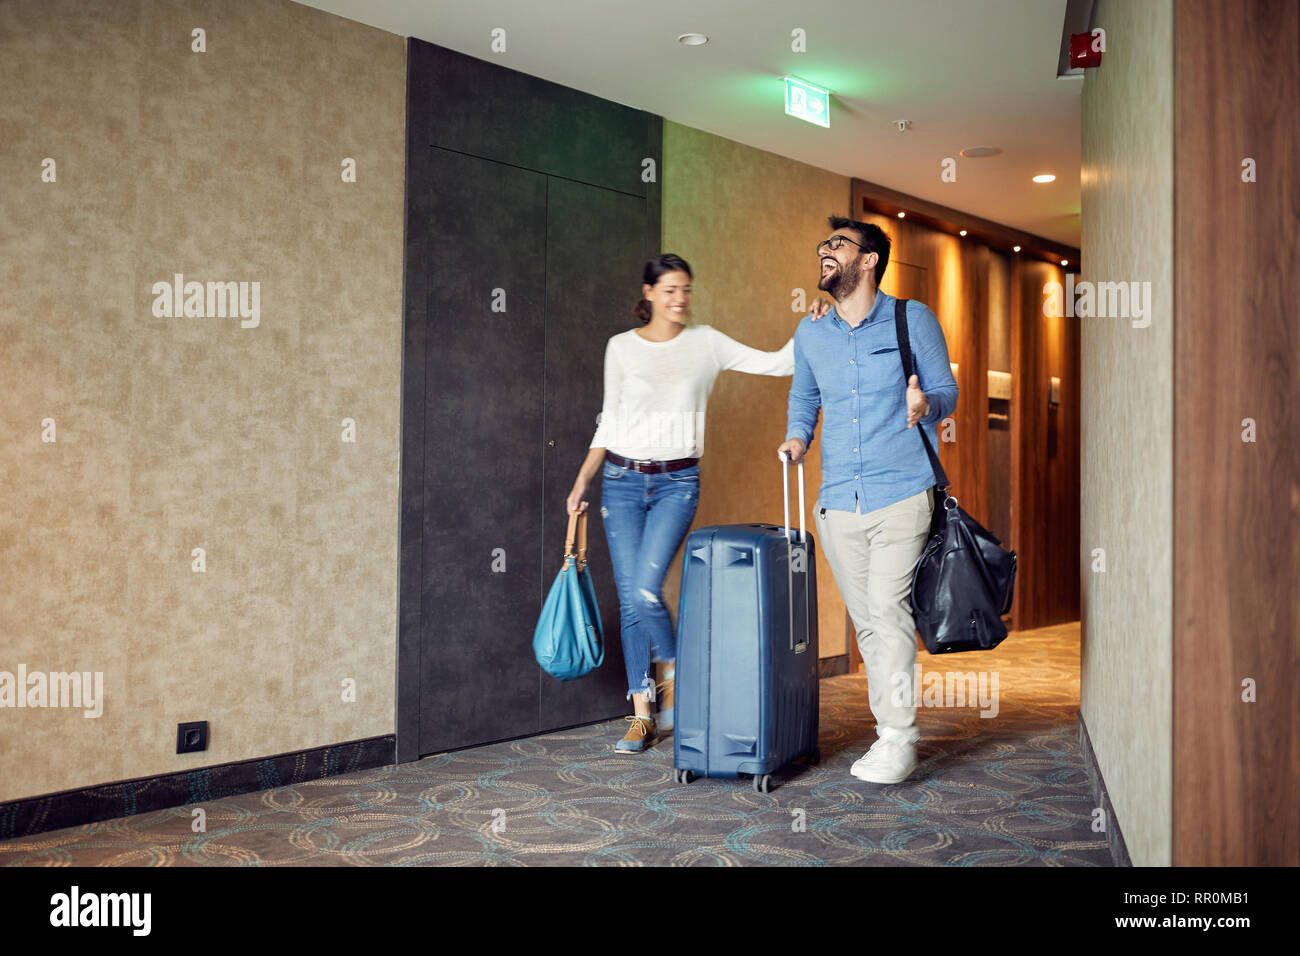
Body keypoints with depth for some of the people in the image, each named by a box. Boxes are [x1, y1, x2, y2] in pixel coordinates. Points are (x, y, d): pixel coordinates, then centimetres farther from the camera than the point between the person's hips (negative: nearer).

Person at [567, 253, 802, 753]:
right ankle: (642, 715, 12)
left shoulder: (705, 343, 5)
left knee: (644, 591, -17)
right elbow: (609, 421, 10)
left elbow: (777, 363, 2)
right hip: (622, 480, 2)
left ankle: (674, 678, 12)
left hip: (677, 483, -1)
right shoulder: (621, 347, 6)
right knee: (630, 599, 1)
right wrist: (582, 480, 5)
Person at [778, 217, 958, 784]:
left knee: (888, 610, -12)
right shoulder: (810, 334, 12)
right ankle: (890, 731, 19)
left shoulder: (913, 320, 1)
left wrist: (926, 405, -19)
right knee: (866, 620, 7)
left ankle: (899, 740, -3)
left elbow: (946, 390, 4)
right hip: (838, 503, 4)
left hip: (902, 495, -4)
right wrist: (797, 437, 6)